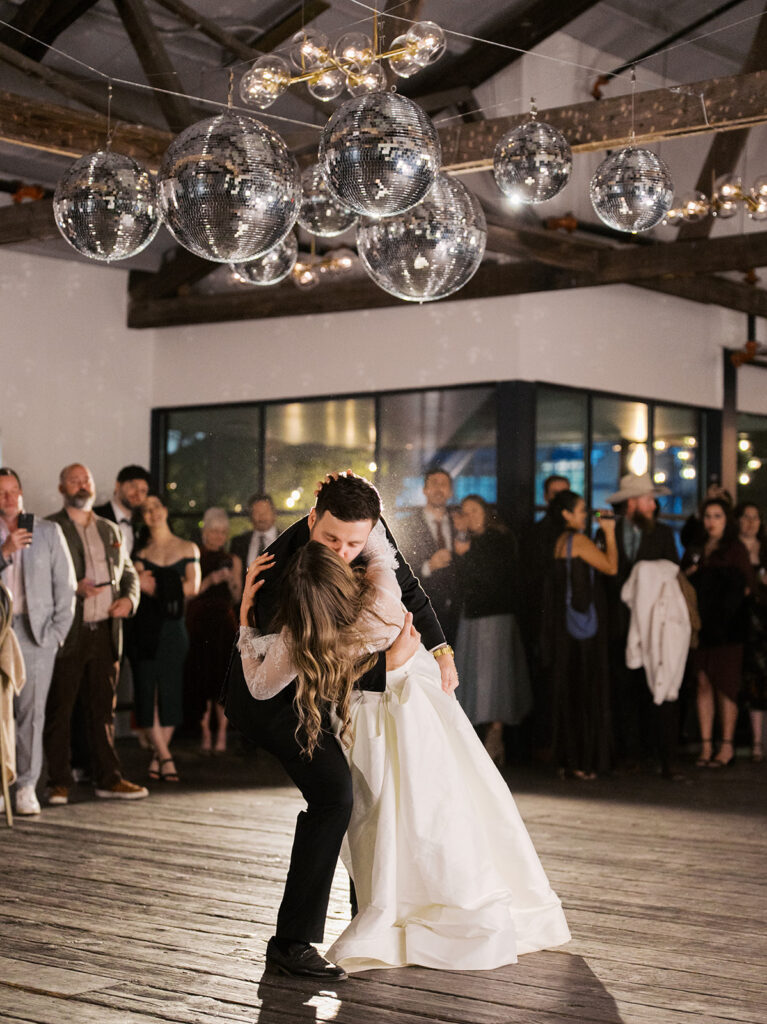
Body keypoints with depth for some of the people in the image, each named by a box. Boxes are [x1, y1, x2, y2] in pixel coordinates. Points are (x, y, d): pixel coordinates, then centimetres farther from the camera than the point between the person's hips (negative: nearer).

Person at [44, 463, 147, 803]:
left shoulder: (110, 530, 18)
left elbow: (129, 573, 24)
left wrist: (129, 598, 3)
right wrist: (74, 588, -20)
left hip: (105, 632, 5)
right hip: (66, 633, -5)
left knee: (104, 708, 8)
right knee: (59, 709, -1)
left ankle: (109, 779, 14)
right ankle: (59, 783, 7)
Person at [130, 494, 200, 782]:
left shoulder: (188, 548, 11)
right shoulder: (141, 552, 11)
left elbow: (193, 587, -1)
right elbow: (143, 587, -3)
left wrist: (154, 585, -4)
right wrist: (173, 586, -12)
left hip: (173, 626, 0)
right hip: (145, 626, 0)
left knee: (170, 689, -3)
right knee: (146, 688, -6)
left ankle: (156, 756, 6)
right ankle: (165, 756, -2)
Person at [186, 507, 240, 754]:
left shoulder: (232, 561, 12)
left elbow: (237, 597, 8)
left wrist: (231, 580, -10)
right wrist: (209, 580, -16)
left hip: (224, 622, 2)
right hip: (198, 621, -1)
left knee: (223, 675, -5)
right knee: (200, 676, -3)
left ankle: (221, 733, 1)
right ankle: (205, 734, 5)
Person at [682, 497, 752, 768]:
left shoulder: (736, 550, 2)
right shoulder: (694, 551, 15)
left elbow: (746, 586, -1)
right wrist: (687, 573, -2)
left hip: (727, 629, -4)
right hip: (699, 626, 4)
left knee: (724, 685, -3)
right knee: (703, 684, 2)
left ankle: (727, 747, 3)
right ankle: (706, 746, 4)